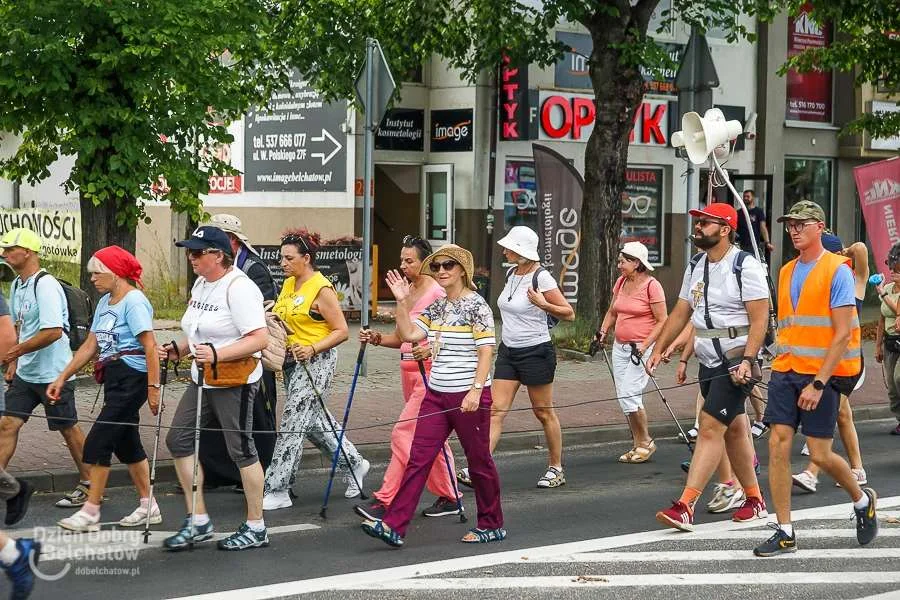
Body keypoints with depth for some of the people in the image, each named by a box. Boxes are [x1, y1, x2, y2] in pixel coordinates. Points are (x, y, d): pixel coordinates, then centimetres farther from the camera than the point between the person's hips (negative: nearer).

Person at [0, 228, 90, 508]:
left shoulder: (45, 285, -18)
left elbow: (53, 331, -26)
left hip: (52, 372, -8)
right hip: (25, 373, 8)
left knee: (68, 428, 4)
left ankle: (88, 483, 16)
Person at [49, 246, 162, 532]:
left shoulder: (134, 301, -13)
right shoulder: (105, 302, 14)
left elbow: (150, 347, -18)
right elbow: (90, 346, 18)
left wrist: (153, 387, -23)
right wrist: (62, 378, 15)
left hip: (132, 378, -9)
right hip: (114, 378, 9)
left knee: (98, 442, -9)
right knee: (126, 443, 13)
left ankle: (90, 512, -5)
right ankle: (148, 506, 22)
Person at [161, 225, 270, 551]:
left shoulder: (238, 288, -17)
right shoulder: (201, 284, 11)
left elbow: (259, 338, -24)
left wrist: (216, 354, -32)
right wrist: (177, 350, 7)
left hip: (234, 381, -9)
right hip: (202, 380, 9)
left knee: (241, 449, -1)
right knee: (178, 439, 5)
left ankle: (256, 527, 11)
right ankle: (198, 521, 12)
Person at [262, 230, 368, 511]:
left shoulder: (321, 289, -14)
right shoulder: (288, 285, 11)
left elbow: (341, 331, -14)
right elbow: (280, 318, 23)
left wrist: (312, 349, -25)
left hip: (316, 361, -9)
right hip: (293, 361, 9)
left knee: (293, 423, -10)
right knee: (314, 420, 16)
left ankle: (278, 490, -8)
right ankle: (355, 463, 33)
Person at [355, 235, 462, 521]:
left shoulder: (437, 293, -11)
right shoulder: (407, 292, 14)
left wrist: (431, 349, -31)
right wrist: (378, 338, 1)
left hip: (430, 371, -9)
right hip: (409, 370, 9)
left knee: (404, 433, -12)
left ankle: (385, 500, -12)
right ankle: (448, 497, 21)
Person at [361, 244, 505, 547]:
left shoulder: (476, 305, -8)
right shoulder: (435, 307, 12)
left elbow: (485, 351, -13)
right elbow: (409, 334, 3)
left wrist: (476, 390, -20)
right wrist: (402, 302, -3)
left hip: (469, 396, -6)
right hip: (436, 395, 6)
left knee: (479, 460, 6)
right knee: (418, 459, -1)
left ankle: (491, 525, 20)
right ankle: (393, 525, -6)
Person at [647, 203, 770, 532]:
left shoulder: (745, 266, -12)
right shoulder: (696, 266, 11)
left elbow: (759, 319, -15)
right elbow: (681, 312, 17)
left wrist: (747, 361, -24)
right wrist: (658, 350, 11)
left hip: (736, 360, -8)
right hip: (708, 360, 8)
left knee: (710, 427, -14)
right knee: (733, 429, 14)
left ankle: (685, 506, -18)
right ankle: (755, 501, 25)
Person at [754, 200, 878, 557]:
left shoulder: (837, 270, -8)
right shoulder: (786, 273, 13)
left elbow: (843, 334, -13)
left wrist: (818, 383, -18)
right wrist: (781, 362, 12)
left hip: (821, 374, -6)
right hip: (786, 370, 6)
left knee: (820, 455, -3)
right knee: (778, 444, -6)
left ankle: (862, 501, 27)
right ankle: (784, 533, -1)